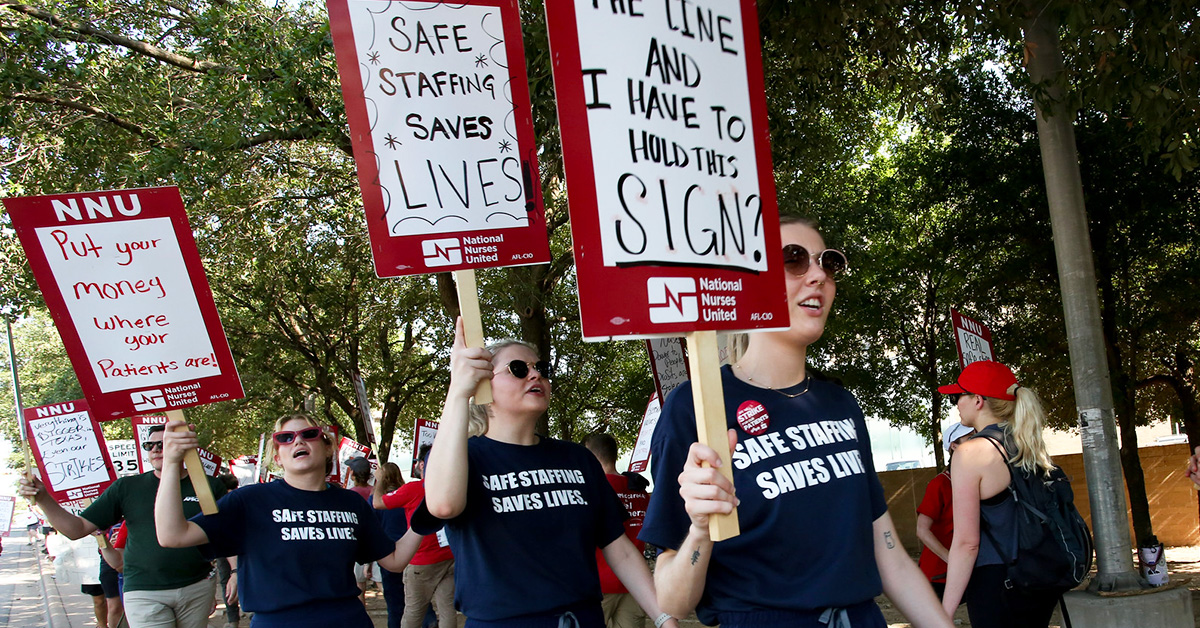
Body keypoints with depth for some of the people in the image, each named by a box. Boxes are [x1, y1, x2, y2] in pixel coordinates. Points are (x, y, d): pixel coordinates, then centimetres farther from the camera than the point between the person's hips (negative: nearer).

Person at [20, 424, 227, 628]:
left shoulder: (209, 487, 4)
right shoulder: (127, 487, 5)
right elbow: (77, 529, 5)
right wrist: (44, 499, -6)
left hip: (198, 589, 1)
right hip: (144, 593, -1)